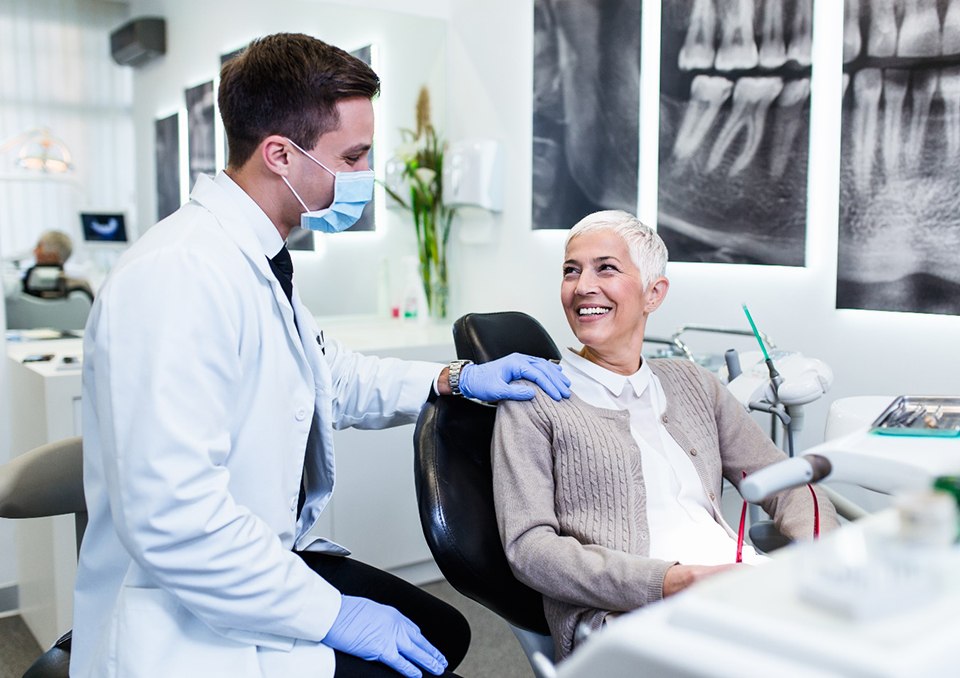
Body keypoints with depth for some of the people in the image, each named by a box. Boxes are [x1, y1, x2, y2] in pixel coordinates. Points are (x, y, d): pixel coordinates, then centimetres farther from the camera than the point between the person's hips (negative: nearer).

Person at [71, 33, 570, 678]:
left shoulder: (262, 261, 4)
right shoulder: (178, 274, -26)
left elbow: (328, 373, 22)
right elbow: (171, 520, -29)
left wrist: (455, 380, 11)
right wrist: (331, 614, -20)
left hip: (271, 563, 9)